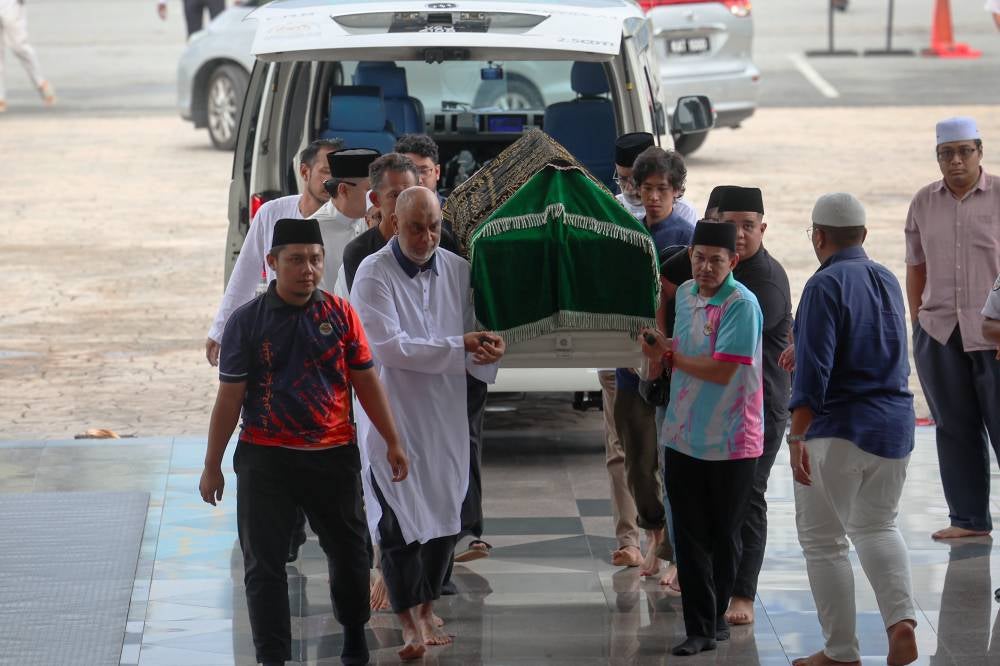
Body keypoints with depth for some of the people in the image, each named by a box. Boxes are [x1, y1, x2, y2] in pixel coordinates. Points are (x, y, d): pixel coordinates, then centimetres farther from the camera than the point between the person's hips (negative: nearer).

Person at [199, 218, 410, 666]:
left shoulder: (340, 315, 2)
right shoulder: (247, 321, -4)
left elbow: (366, 380, 7)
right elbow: (230, 397, -2)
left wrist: (392, 442, 6)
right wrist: (212, 466, 0)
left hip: (334, 456, 2)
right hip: (265, 460, -2)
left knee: (349, 552, 13)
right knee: (264, 565, -1)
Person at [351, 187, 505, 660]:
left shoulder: (458, 270, 2)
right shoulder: (374, 274, -12)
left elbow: (474, 334, 7)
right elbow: (387, 345, -20)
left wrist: (487, 350, -18)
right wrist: (459, 349, -20)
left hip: (446, 415, 5)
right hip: (393, 415, -5)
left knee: (444, 516, 13)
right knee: (398, 520, -4)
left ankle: (427, 612, 28)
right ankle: (409, 623, 5)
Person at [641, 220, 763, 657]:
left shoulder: (741, 305, -16)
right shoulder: (685, 293, 7)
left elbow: (721, 371, -20)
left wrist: (669, 356, -9)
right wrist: (660, 354, 0)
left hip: (731, 441, -6)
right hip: (683, 437, 6)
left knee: (724, 537, 8)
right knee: (691, 537, 2)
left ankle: (715, 616, 23)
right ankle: (700, 628, 4)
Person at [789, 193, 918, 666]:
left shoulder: (825, 286, -13)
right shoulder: (889, 281, 10)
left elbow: (813, 371, -20)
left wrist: (798, 438, -19)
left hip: (839, 431, -7)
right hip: (895, 426, 7)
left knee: (823, 540, 5)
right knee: (877, 526, 21)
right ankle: (902, 620, -1)